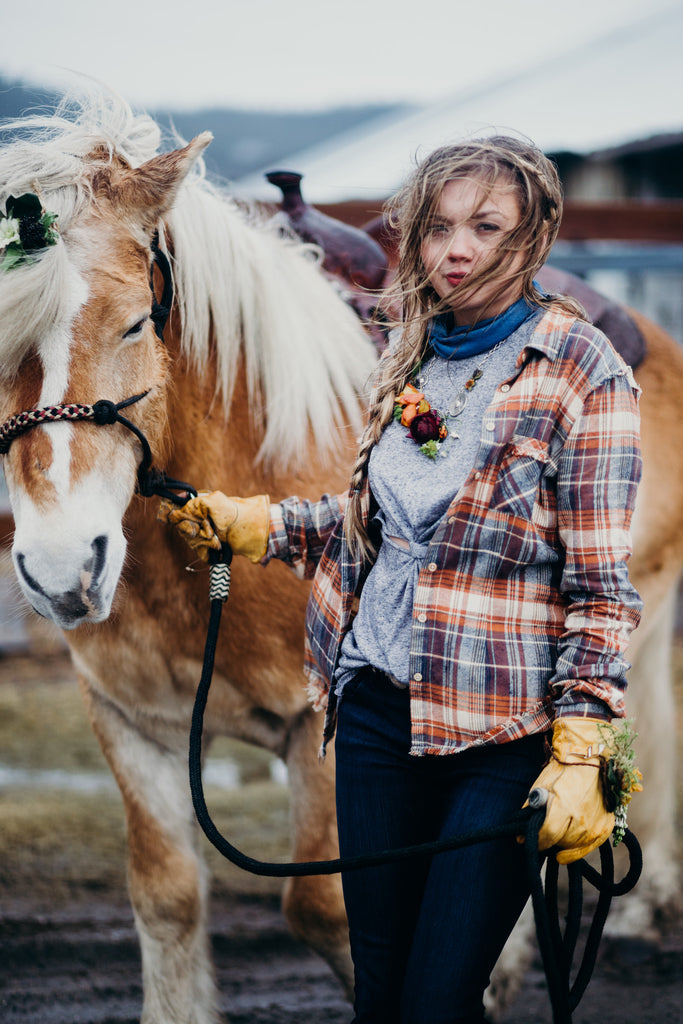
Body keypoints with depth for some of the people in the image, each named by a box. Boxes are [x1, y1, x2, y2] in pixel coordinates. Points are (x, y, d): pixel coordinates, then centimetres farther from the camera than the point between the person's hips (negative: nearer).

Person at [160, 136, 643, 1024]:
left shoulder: (583, 373, -9)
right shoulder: (413, 354, 10)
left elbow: (602, 587, -11)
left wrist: (580, 758, -17)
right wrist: (260, 525, 11)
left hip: (502, 733, -6)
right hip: (377, 704, 6)